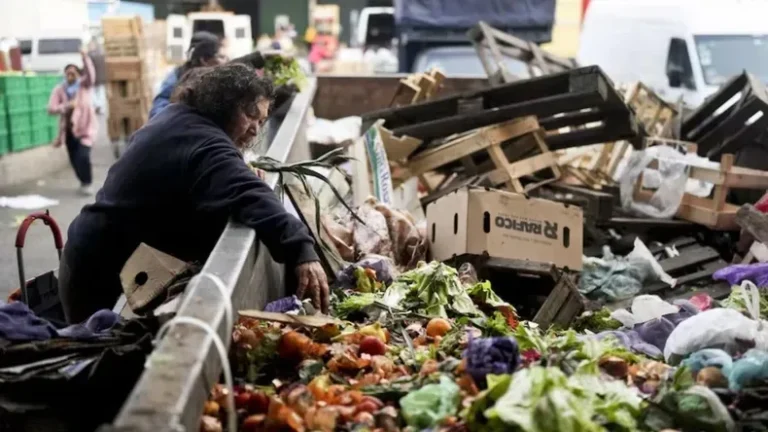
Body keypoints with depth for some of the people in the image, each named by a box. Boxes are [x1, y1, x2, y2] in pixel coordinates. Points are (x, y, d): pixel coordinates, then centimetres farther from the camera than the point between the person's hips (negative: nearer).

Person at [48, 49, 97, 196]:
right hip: (68, 129, 3)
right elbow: (51, 108, -8)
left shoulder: (85, 85, -1)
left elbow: (90, 74, -23)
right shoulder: (59, 90, 2)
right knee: (74, 159, 8)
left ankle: (87, 183, -2)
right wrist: (66, 106, -25)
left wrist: (85, 58, -39)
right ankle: (83, 182, 29)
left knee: (83, 156, -19)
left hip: (84, 128, -3)